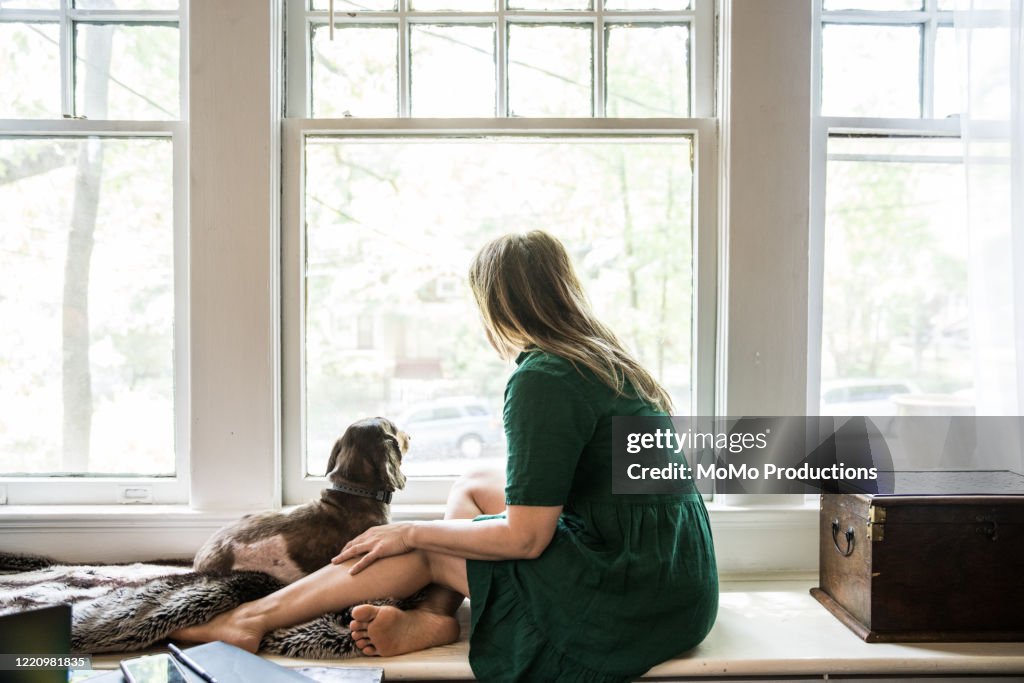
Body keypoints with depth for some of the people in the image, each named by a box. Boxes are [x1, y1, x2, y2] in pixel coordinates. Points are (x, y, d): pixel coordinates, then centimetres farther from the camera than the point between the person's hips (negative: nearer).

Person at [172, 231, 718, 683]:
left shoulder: (542, 380, -19)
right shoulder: (609, 359, 10)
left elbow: (524, 537, -17)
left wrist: (410, 533, -4)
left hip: (638, 598, -8)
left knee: (427, 549, 2)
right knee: (472, 487, 13)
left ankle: (253, 618, 15)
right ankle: (432, 616, 1)